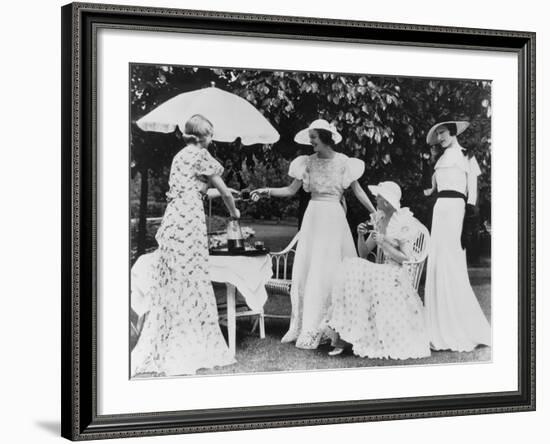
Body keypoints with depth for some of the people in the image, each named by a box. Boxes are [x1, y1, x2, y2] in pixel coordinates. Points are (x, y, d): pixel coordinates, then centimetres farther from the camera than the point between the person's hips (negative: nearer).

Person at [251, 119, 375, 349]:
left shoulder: (343, 162, -1)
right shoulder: (308, 162, 8)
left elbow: (358, 191, 3)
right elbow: (292, 189, 8)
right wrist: (268, 191, -5)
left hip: (333, 218, -3)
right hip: (313, 216, 3)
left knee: (328, 270, -4)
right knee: (304, 268, -1)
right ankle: (302, 326, 5)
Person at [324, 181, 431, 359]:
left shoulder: (404, 222, -6)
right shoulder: (378, 220, 14)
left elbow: (405, 258, -10)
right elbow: (363, 253, 14)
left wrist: (383, 243, -16)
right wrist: (361, 235, -4)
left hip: (396, 275, -6)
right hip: (380, 272, 6)